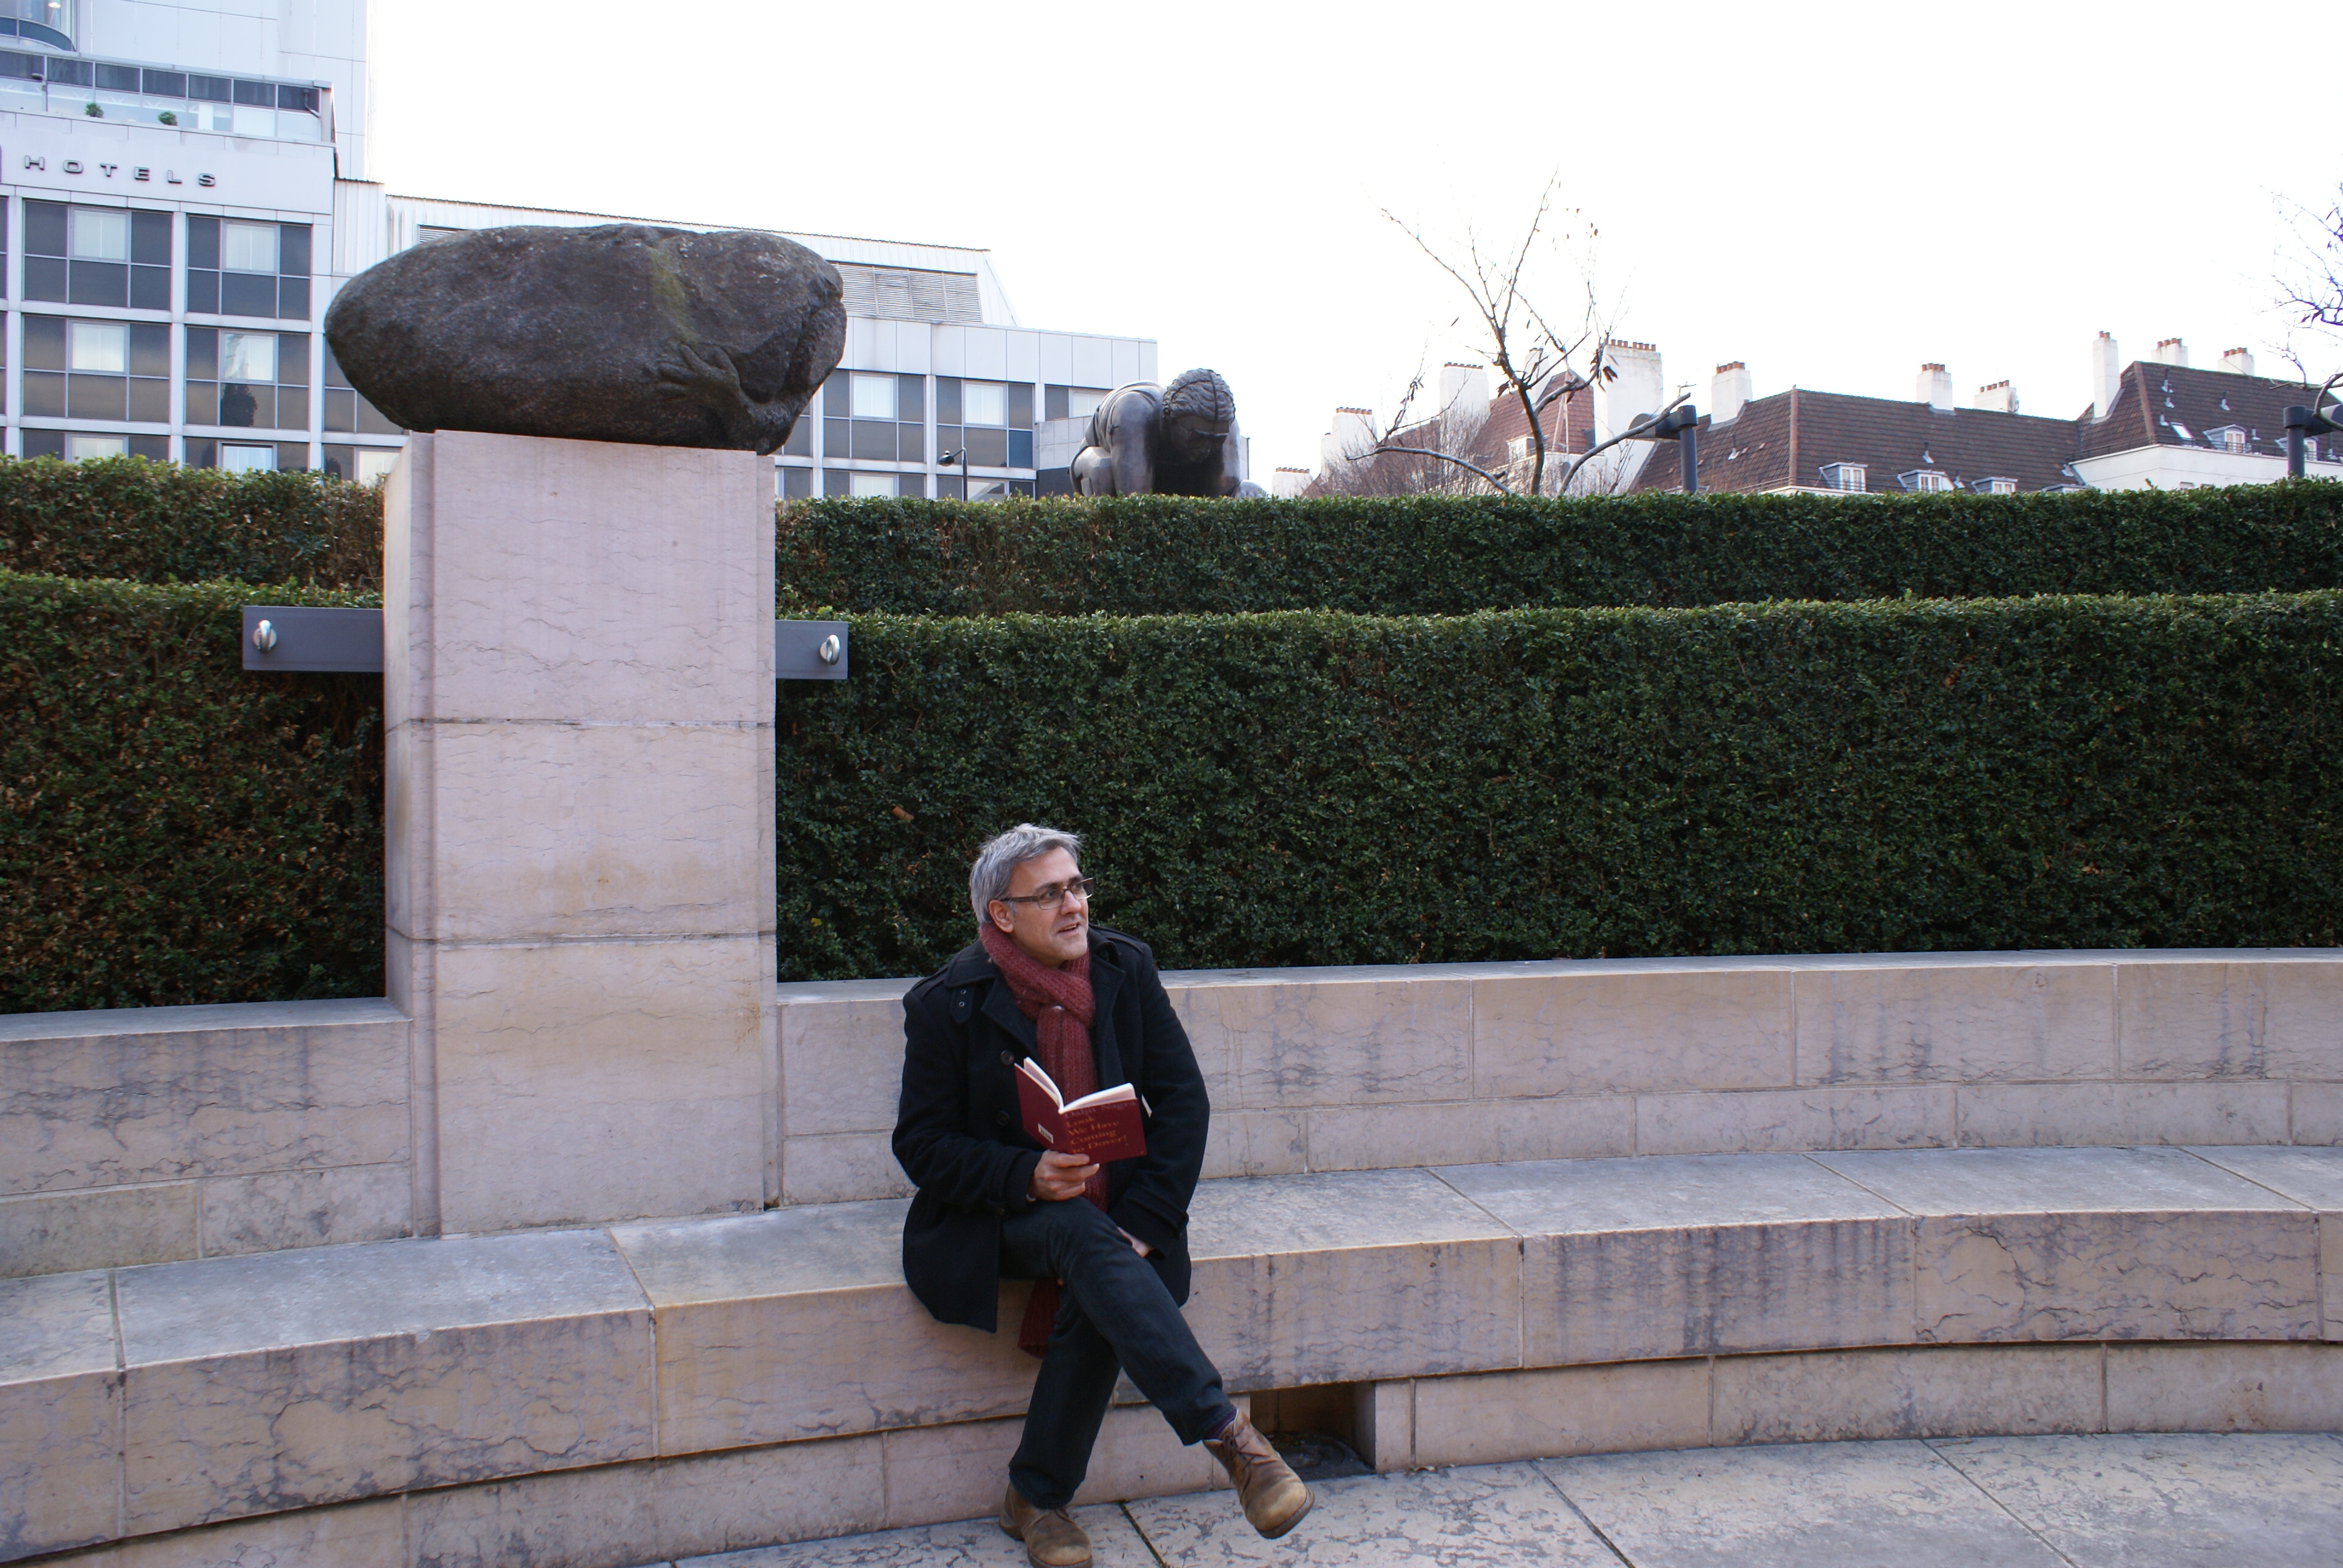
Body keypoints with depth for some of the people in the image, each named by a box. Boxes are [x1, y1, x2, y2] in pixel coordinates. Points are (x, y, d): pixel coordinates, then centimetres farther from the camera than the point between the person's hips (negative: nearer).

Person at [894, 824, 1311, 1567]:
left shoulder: (1126, 968, 1)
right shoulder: (947, 1004, -7)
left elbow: (1183, 1101, 0)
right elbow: (922, 1144, -6)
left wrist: (1143, 1220, -13)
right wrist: (1026, 1176, -23)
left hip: (1114, 1211, 2)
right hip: (1000, 1219, -2)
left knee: (1099, 1297, -30)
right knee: (1088, 1239, -34)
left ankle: (1036, 1498, -10)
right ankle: (1229, 1436, -39)